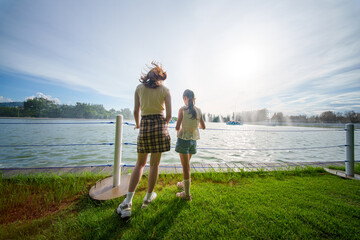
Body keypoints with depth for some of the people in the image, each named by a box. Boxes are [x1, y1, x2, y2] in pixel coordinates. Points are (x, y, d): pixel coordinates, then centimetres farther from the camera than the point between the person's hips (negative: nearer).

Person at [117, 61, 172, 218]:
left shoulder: (139, 87, 9)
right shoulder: (165, 90, 4)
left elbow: (136, 111, 7)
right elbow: (169, 115, -3)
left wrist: (137, 123, 24)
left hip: (144, 126, 2)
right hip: (159, 125, -1)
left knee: (140, 164, 16)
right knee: (155, 164, 11)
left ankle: (127, 202, 14)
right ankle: (148, 197, 29)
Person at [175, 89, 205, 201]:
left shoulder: (182, 110, -13)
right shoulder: (199, 110, 1)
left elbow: (177, 127, -17)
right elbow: (203, 127, 7)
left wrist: (178, 129, 5)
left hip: (184, 139, -5)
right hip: (193, 139, 5)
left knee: (185, 166, 5)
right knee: (187, 163, 24)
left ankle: (187, 194, 18)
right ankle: (185, 183, 45)